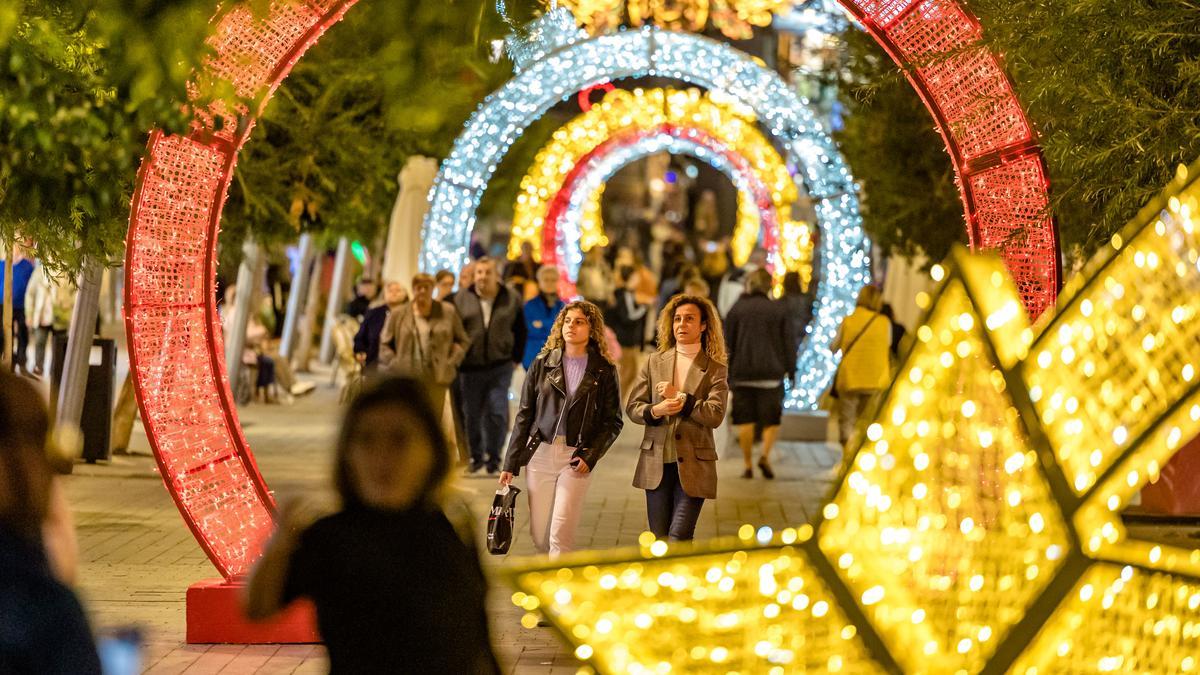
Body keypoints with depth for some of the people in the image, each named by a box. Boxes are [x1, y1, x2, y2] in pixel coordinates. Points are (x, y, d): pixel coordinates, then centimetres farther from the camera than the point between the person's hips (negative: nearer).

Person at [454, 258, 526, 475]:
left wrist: (515, 358, 8)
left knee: (498, 413, -8)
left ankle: (493, 460, 2)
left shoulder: (511, 299, 3)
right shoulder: (461, 299, 2)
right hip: (470, 368, 1)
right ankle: (476, 457, 21)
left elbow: (520, 332, 13)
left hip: (500, 366, -1)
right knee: (472, 416, 6)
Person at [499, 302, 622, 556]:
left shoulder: (604, 371, 1)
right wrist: (511, 463, 4)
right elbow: (524, 415, 7)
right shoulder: (543, 363, 6)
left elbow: (613, 421, 3)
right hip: (540, 454, 3)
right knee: (540, 536, 4)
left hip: (576, 459, -3)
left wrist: (590, 456, -10)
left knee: (560, 535, -11)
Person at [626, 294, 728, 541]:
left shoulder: (714, 369, 1)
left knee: (679, 538, -13)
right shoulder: (655, 362, 9)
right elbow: (632, 407, 6)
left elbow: (715, 415, -11)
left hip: (693, 466, -3)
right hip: (656, 465, 3)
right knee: (659, 541, 8)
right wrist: (655, 410, -14)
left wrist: (680, 398, -15)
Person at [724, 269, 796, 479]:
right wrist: (791, 369, 9)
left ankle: (748, 464, 3)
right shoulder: (779, 309, 2)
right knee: (771, 419, 6)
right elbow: (788, 342, 3)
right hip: (771, 372, -1)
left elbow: (728, 342, 4)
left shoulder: (737, 308, 4)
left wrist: (725, 372, 9)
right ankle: (765, 455, -15)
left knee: (745, 420, 5)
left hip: (742, 372, 1)